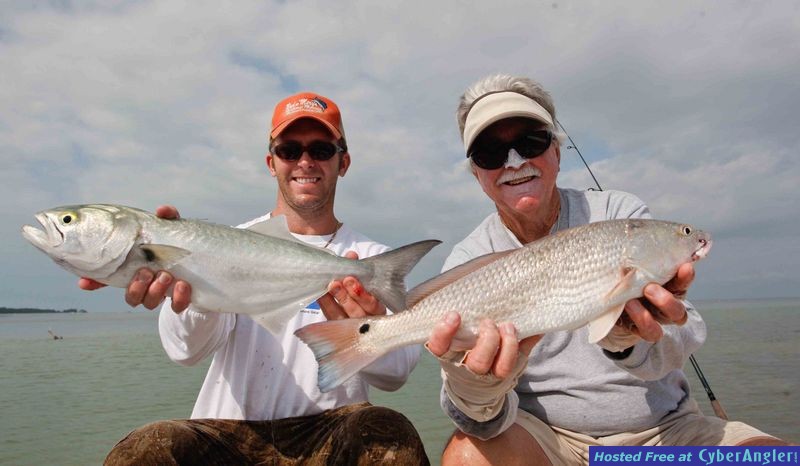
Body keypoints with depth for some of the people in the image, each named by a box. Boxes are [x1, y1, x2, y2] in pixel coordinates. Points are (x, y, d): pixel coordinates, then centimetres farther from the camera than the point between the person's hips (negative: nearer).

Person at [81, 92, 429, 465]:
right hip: (227, 432, 1)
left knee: (394, 434, -31)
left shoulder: (373, 259, 4)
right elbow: (190, 349, -13)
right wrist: (189, 293, -36)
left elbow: (397, 371, -11)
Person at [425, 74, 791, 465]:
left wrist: (627, 341, -37)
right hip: (541, 431, -1)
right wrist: (477, 390, -39)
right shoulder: (468, 261, -8)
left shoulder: (621, 215, -5)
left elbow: (684, 338, -14)